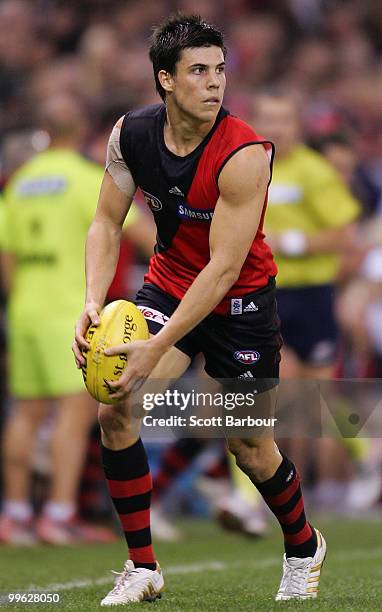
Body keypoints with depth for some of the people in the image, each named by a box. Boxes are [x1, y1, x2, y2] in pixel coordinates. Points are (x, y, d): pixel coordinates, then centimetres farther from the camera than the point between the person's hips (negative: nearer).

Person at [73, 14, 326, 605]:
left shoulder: (244, 154, -28)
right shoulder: (131, 134, -13)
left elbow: (224, 268, -29)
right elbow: (107, 223, -2)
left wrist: (157, 348, -34)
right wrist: (93, 302, -19)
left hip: (240, 300, -4)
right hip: (168, 283, 4)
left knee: (250, 446, 7)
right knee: (114, 409, -16)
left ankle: (305, 549, 37)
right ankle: (142, 568, -5)